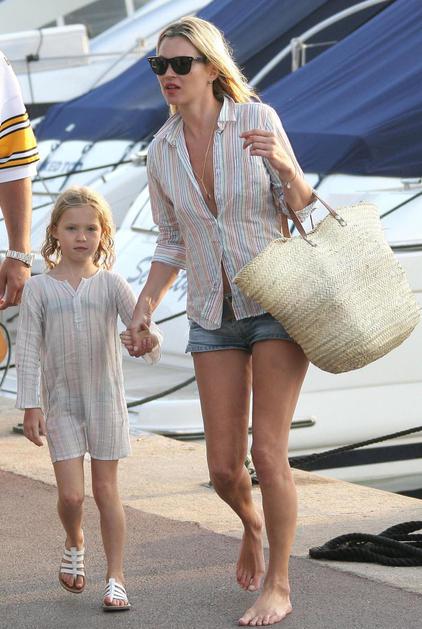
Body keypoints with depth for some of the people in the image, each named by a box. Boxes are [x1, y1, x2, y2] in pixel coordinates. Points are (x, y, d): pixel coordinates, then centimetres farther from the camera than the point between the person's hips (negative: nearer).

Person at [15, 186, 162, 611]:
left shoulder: (111, 284, -2)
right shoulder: (39, 289, -4)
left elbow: (144, 326, -9)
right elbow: (28, 350, -4)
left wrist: (149, 340, -33)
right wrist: (30, 406, -8)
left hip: (105, 400, 0)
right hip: (61, 403, 0)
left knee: (106, 491, 5)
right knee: (71, 494, -5)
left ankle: (115, 578, 13)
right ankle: (74, 544, 28)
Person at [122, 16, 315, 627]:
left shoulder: (258, 119, -10)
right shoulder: (162, 151, 1)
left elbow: (302, 210, -6)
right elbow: (173, 244, 11)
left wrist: (286, 166, -27)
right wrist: (142, 311, -1)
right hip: (214, 318, 4)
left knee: (267, 454, -10)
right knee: (224, 468, 3)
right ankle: (254, 524, 38)